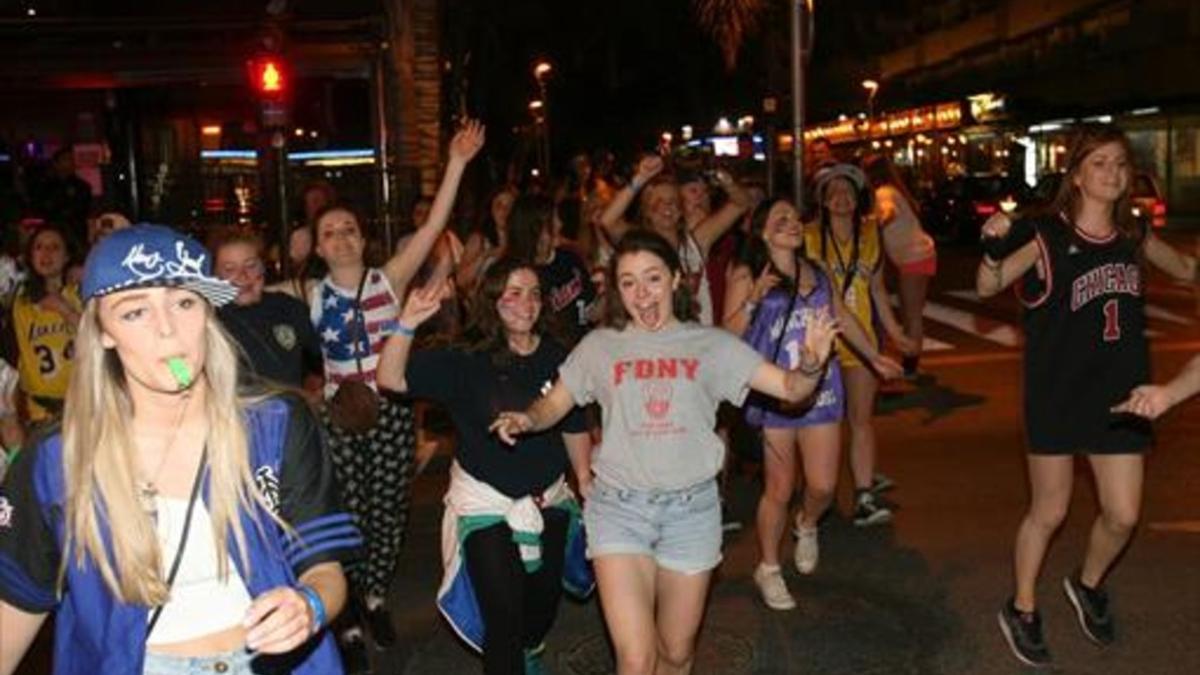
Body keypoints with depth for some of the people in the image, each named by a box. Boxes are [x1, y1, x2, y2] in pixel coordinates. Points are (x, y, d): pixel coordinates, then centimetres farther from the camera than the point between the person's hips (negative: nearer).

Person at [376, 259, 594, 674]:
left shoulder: (556, 356, -5)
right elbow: (390, 379, -23)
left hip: (549, 499, 4)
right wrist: (407, 324, -37)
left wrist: (586, 480, 7)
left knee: (545, 600, 22)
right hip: (486, 504, -4)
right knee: (504, 617, -3)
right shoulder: (467, 360, -15)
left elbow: (574, 426, 6)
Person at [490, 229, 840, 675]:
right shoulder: (600, 346, 4)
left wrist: (811, 363, -23)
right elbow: (553, 405, 8)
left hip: (692, 508, 1)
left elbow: (790, 388, -2)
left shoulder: (711, 344, 2)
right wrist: (525, 419, -14)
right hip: (619, 506, -1)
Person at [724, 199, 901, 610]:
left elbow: (843, 317, 24)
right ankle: (769, 569, 23)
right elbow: (728, 335, -9)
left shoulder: (816, 273, 11)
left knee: (823, 486, 4)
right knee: (780, 490, 2)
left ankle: (806, 526, 39)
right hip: (775, 395, -4)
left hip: (822, 390, 4)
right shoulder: (746, 275, -3)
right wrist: (754, 298, -23)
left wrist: (874, 357, 34)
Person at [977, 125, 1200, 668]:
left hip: (1120, 393, 5)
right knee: (1049, 512, 7)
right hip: (1056, 393, -4)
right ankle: (1021, 611, 28)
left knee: (1123, 516, 7)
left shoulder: (1132, 235, 3)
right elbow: (987, 287, -19)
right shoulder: (1047, 235, -12)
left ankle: (1088, 585, 38)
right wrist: (993, 248, -38)